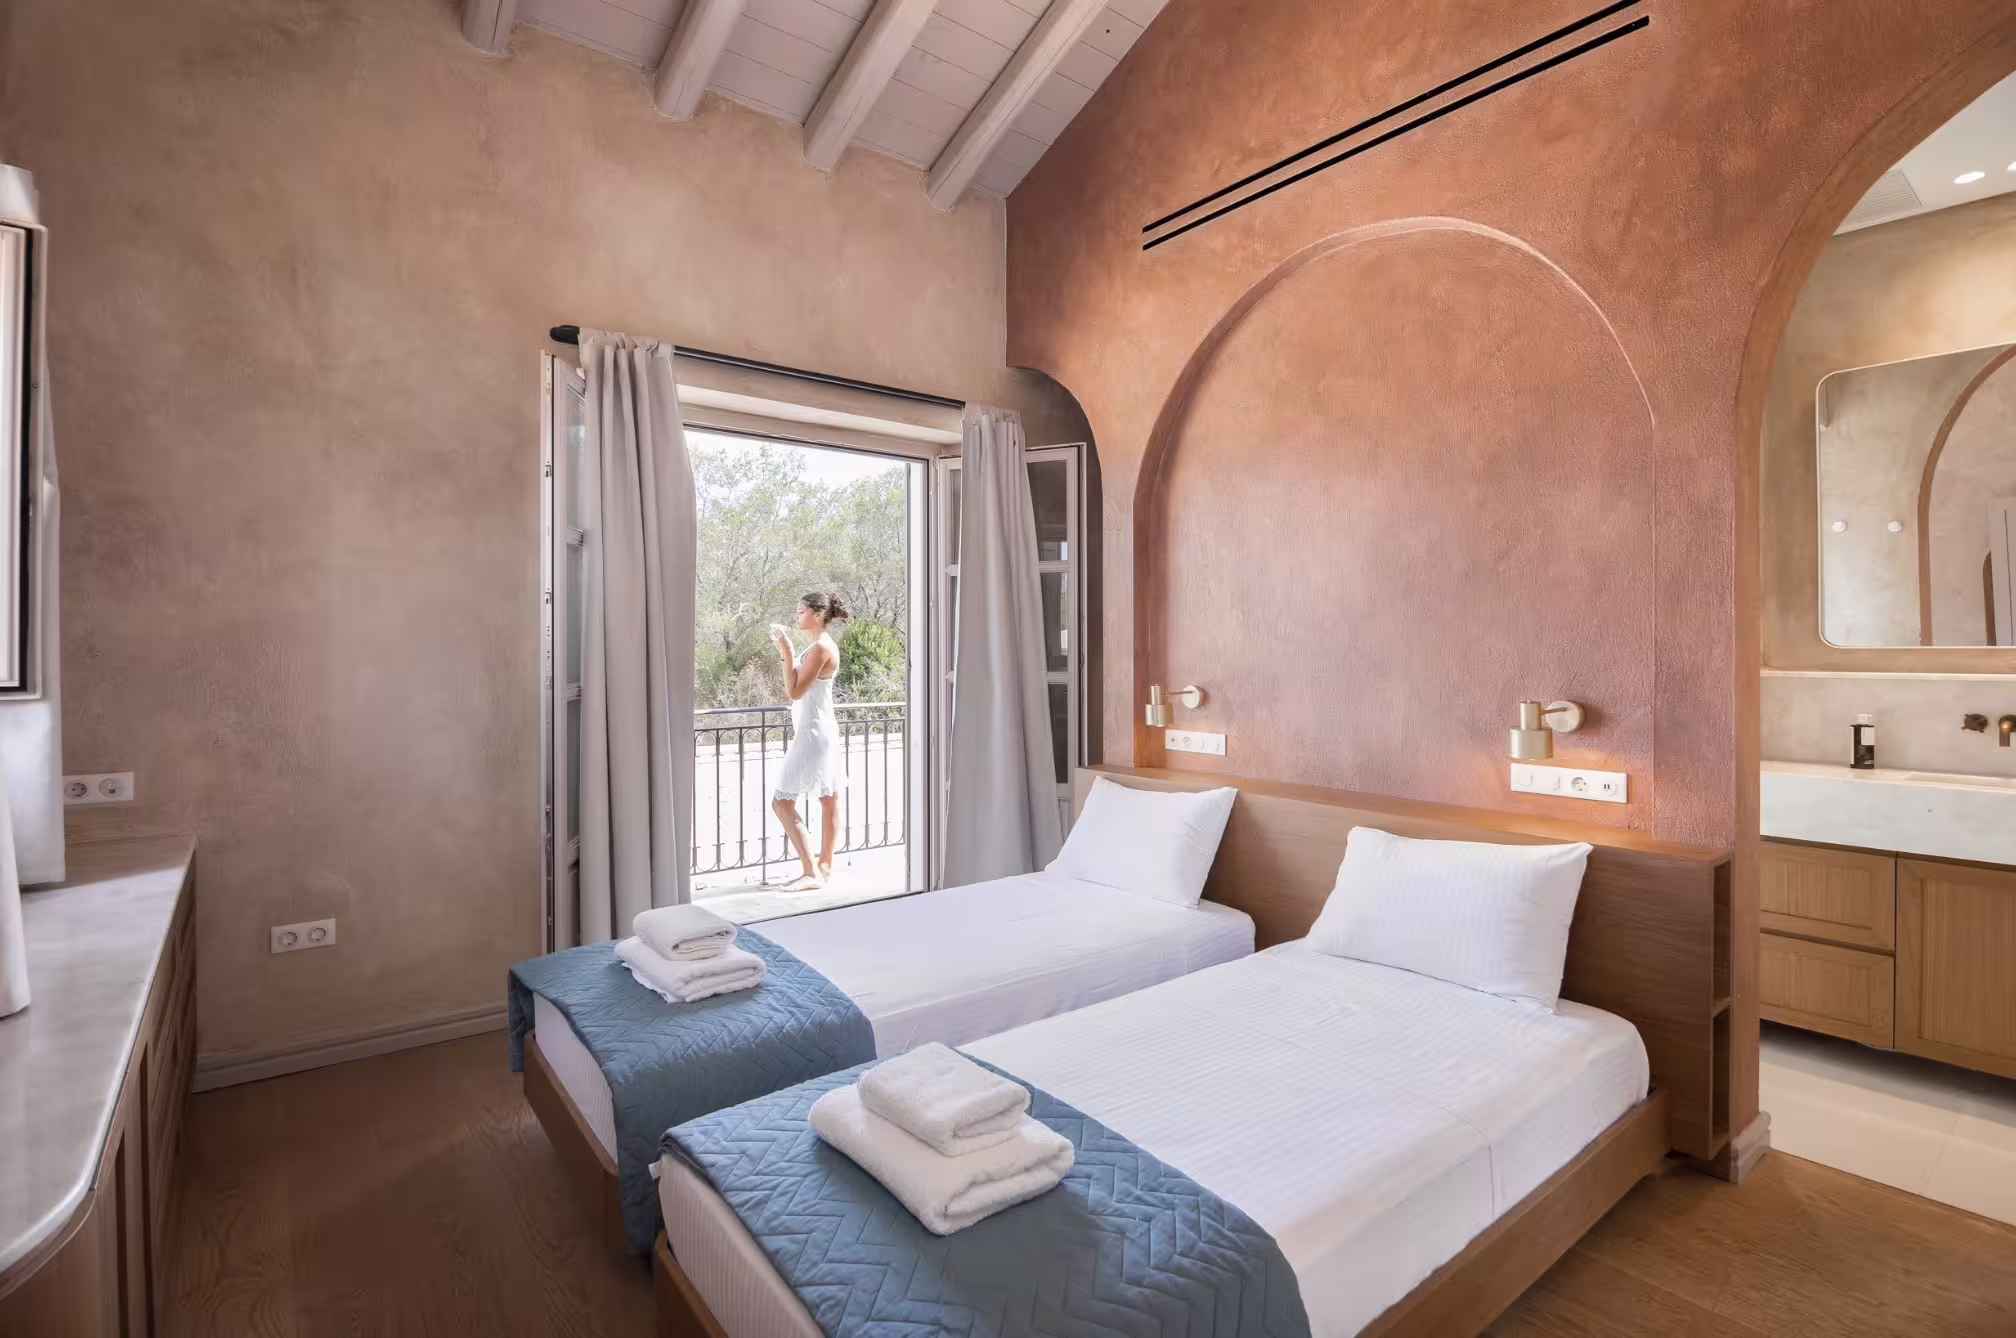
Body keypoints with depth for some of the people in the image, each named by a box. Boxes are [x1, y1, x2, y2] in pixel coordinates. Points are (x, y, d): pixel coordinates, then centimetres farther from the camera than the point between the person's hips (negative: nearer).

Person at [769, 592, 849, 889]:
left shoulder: (821, 647, -18)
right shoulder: (821, 646, 13)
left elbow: (795, 691, -19)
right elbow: (799, 686, 19)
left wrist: (787, 652, -18)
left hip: (813, 733, -11)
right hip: (820, 731, 11)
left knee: (781, 801, -7)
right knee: (828, 799, 13)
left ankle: (812, 871, -6)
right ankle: (824, 866, 22)